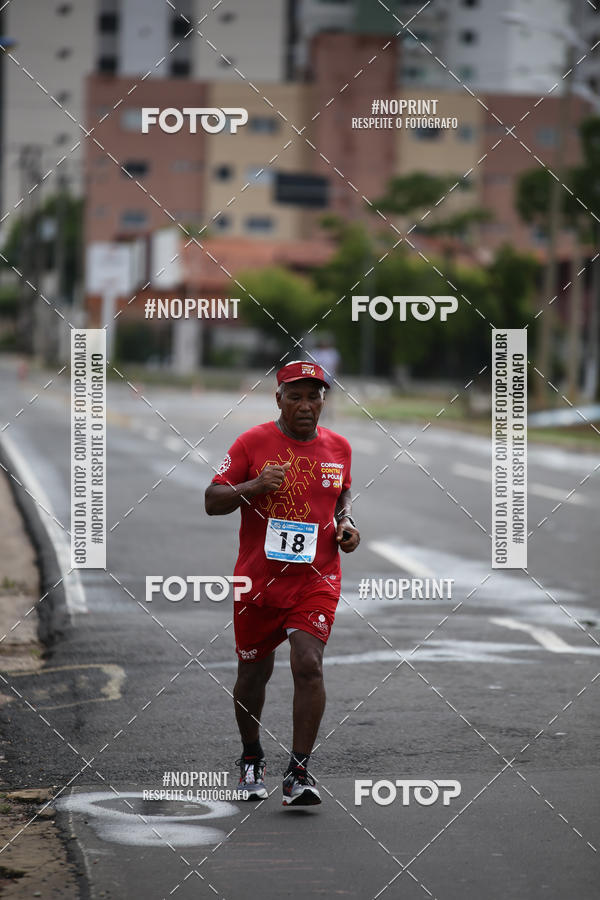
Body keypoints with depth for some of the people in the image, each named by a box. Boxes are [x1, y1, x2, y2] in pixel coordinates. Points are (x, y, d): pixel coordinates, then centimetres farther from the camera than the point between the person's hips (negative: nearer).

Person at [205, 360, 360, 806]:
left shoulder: (338, 447, 6)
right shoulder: (253, 442, -4)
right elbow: (213, 501, -5)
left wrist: (347, 523, 4)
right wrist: (255, 486, -22)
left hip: (316, 578, 1)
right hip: (258, 579, -1)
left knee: (308, 665, -17)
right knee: (254, 671, 11)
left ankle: (299, 773, -13)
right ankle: (251, 759, 35)